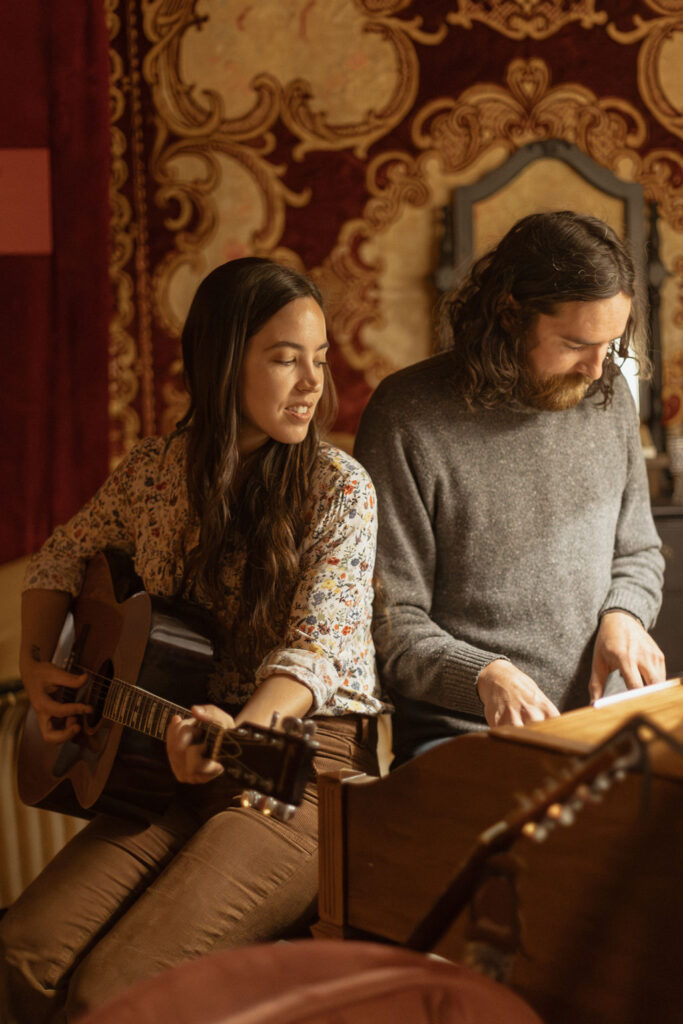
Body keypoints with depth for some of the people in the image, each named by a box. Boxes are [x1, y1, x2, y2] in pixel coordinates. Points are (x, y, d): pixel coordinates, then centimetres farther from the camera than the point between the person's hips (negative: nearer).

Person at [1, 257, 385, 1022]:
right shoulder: (155, 470, 6)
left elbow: (315, 649, -17)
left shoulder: (339, 489, -8)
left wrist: (241, 732, -37)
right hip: (166, 766, 5)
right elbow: (62, 558, 23)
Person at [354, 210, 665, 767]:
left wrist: (623, 616, 0)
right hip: (457, 736, -5)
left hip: (595, 731, 5)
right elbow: (388, 619, -7)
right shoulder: (408, 416, -9)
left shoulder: (609, 396, 10)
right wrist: (483, 675, -24)